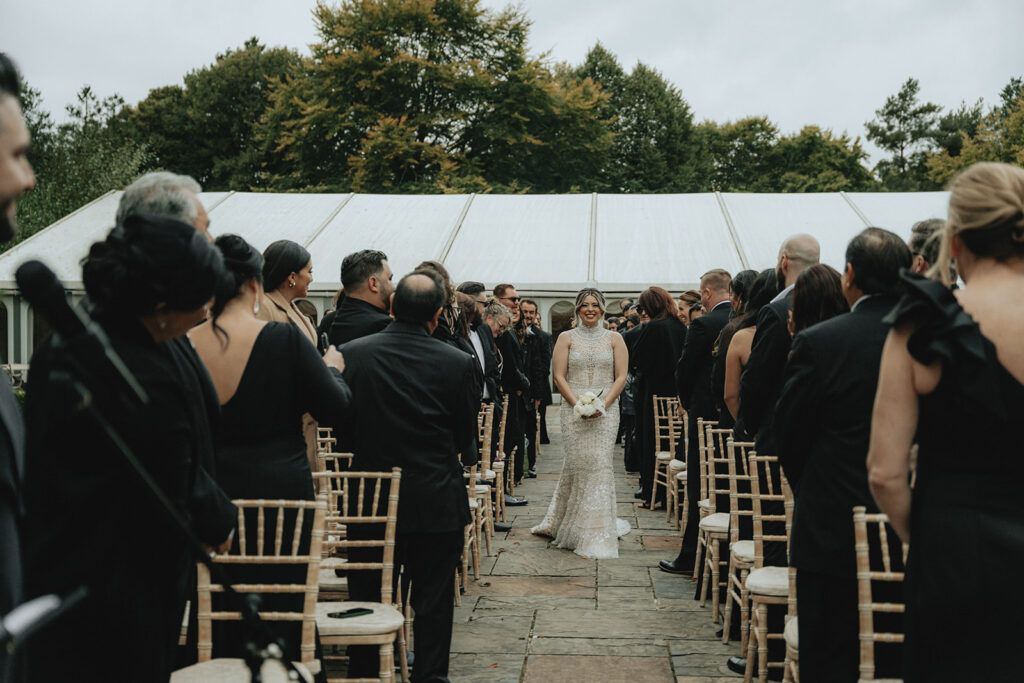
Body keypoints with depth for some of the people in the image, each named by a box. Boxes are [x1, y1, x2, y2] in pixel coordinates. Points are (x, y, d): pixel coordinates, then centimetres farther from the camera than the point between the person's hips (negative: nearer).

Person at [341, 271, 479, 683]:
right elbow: (466, 436, -1)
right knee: (433, 601, 11)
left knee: (366, 599, 15)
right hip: (436, 501, -1)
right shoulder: (457, 363, -11)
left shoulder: (351, 354, -7)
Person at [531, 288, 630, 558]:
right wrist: (578, 404, -11)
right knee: (576, 463, -3)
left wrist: (602, 404, -10)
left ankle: (596, 533, 4)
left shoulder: (614, 339, 9)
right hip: (573, 409, 0)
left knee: (600, 463, -5)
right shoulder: (567, 338, 8)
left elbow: (621, 377, 4)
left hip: (606, 410, 0)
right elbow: (559, 376, 2)